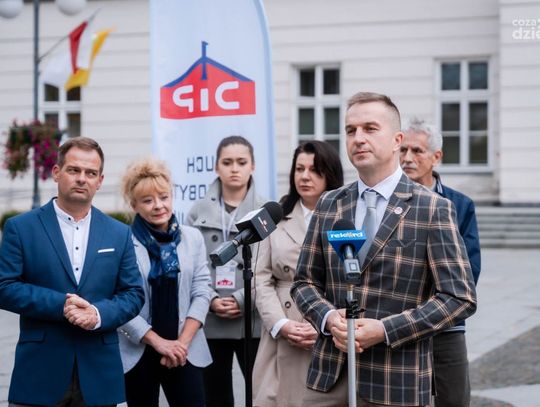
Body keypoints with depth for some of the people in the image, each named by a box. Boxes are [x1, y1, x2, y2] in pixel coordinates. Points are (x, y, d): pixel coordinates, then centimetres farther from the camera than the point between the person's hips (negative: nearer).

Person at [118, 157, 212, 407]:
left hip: (184, 352, 2)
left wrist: (183, 342, -7)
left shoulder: (193, 238, 6)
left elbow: (201, 293, 3)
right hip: (138, 352, -2)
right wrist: (158, 341, -12)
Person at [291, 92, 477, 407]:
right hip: (329, 373, 3)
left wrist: (385, 329, -16)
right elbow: (305, 281, 12)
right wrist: (329, 318, -9)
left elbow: (460, 297, -8)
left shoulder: (433, 209, -6)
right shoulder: (329, 205, 8)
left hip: (396, 381, -3)